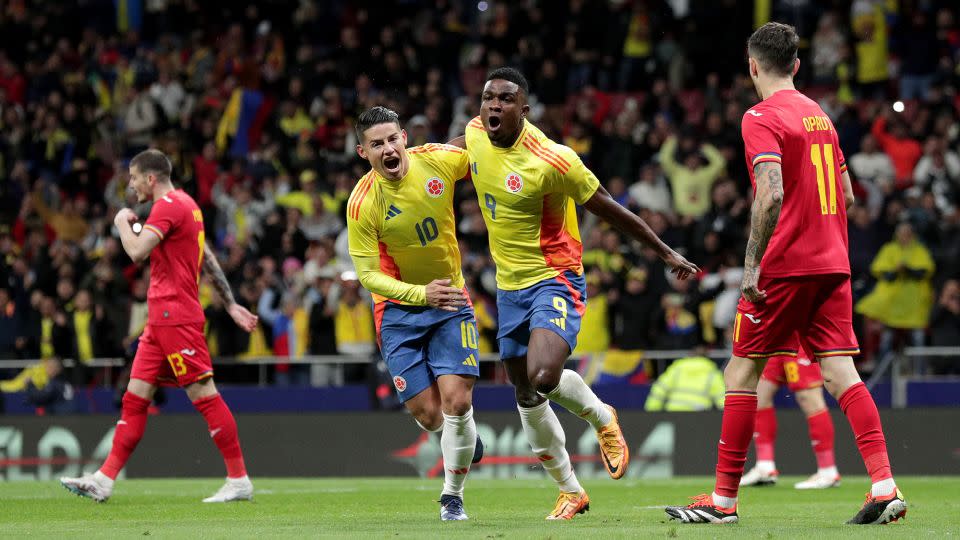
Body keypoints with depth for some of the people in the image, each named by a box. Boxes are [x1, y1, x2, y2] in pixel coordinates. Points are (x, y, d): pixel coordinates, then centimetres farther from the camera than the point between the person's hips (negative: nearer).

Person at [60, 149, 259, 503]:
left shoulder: (168, 205, -12)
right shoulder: (184, 204, 20)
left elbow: (137, 251, -23)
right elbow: (209, 261, 22)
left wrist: (123, 222, -4)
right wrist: (231, 304, 24)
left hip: (176, 317, -10)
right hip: (162, 318, 10)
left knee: (203, 394, -8)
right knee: (135, 397, 7)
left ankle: (239, 481, -6)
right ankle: (104, 480, 5)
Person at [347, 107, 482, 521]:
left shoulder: (438, 160, -14)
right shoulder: (363, 204, -20)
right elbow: (367, 274, -18)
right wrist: (422, 293, -30)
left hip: (450, 299, 1)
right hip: (398, 307, -1)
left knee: (457, 400, -12)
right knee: (428, 415, -4)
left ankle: (453, 496, 9)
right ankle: (461, 438, 34)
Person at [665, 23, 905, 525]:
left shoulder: (762, 118, -9)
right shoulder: (820, 115, 15)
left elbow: (771, 195, -21)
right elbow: (847, 195, 19)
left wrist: (751, 265, -19)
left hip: (784, 266, -7)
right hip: (833, 261, 7)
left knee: (741, 372, 4)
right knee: (840, 371, 0)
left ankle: (724, 498, 7)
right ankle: (884, 485, -15)